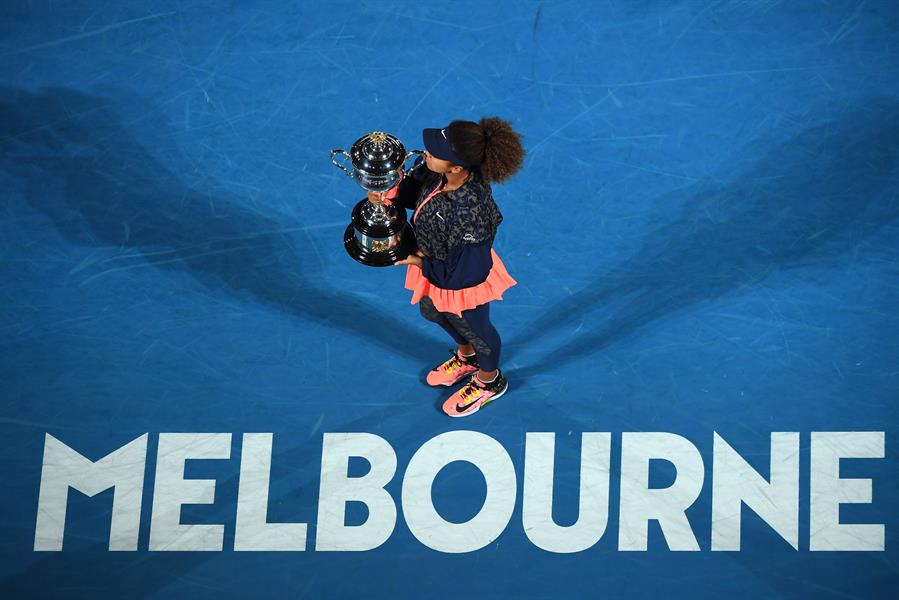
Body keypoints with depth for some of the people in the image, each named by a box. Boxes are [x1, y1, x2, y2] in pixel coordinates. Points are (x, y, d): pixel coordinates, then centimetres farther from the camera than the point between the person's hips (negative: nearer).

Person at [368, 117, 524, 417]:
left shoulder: (470, 214, -46)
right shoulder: (434, 173, -26)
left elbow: (459, 273, -32)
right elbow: (413, 189, -3)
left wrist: (422, 263, -18)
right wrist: (390, 192, -24)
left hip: (462, 285, -8)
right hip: (434, 267, 8)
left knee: (474, 329, 24)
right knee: (433, 312, 36)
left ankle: (490, 381, 58)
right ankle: (467, 358, 67)